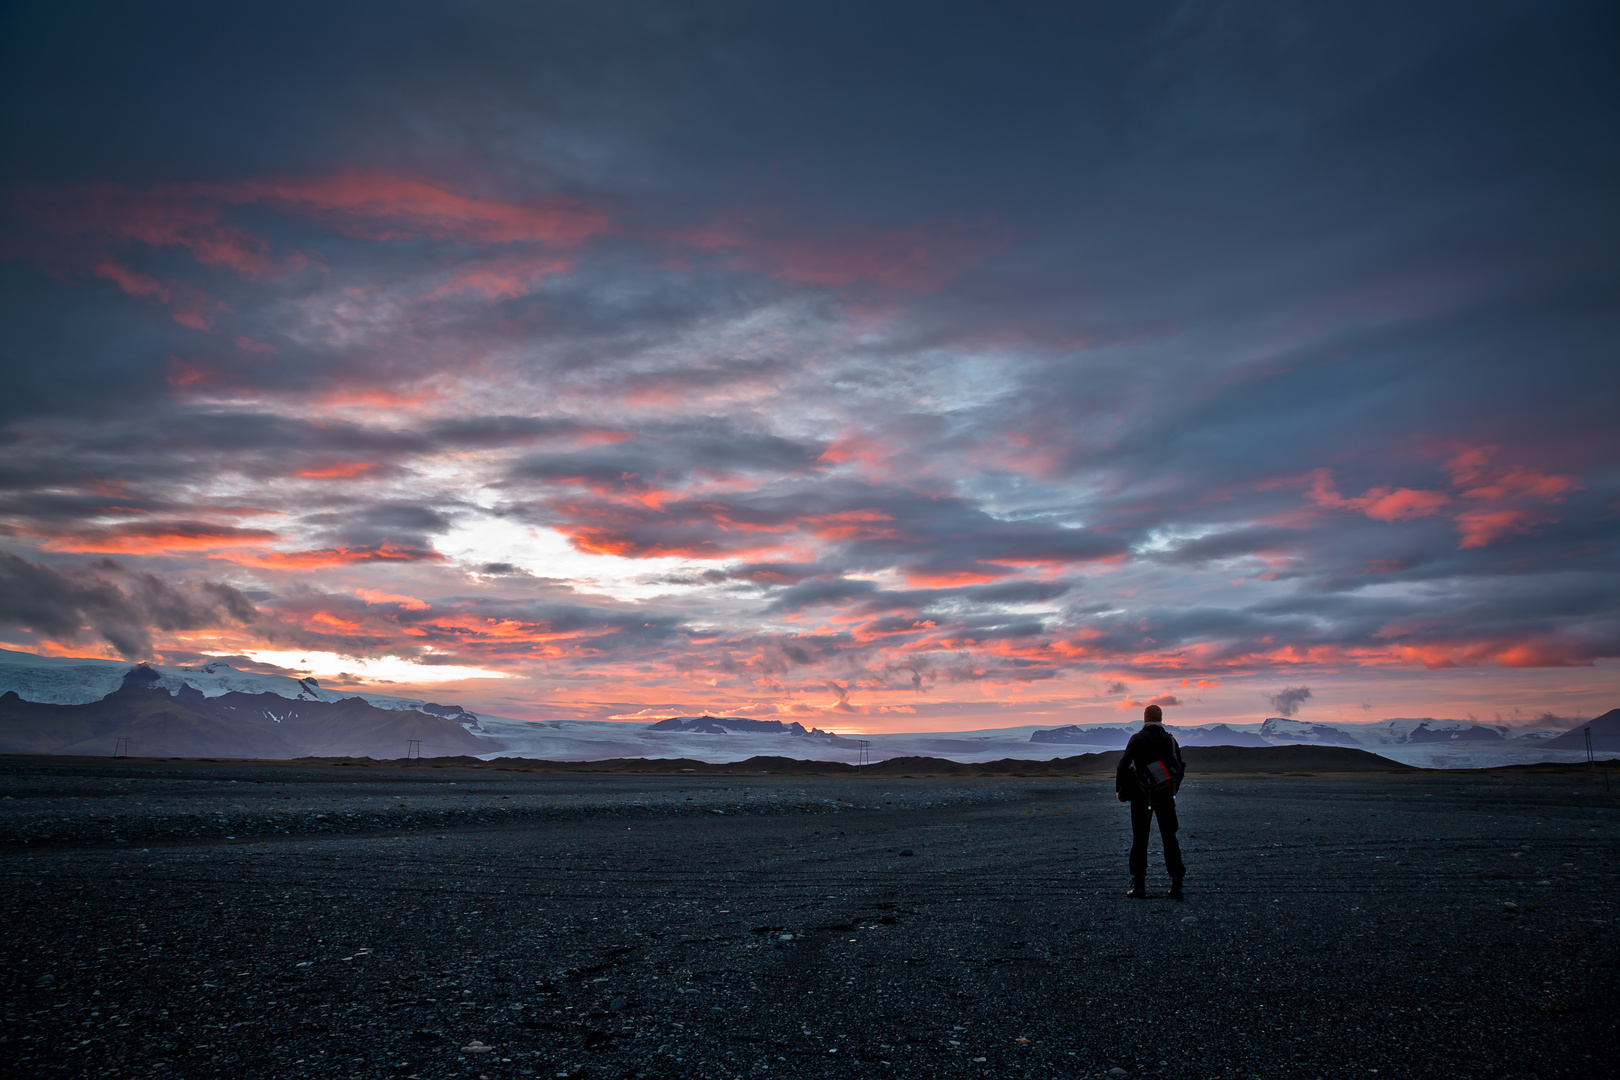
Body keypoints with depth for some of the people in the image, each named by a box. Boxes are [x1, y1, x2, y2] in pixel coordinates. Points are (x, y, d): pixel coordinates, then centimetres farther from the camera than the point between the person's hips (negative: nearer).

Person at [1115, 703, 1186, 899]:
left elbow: (1123, 765, -12)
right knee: (1169, 838, 9)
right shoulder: (1171, 740, 4)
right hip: (1165, 795, 2)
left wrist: (1119, 790, -2)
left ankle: (1138, 886, 1)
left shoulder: (1137, 739, -5)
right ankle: (1176, 884, 4)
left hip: (1141, 795, -2)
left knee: (1140, 839, 4)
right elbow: (1180, 768, 9)